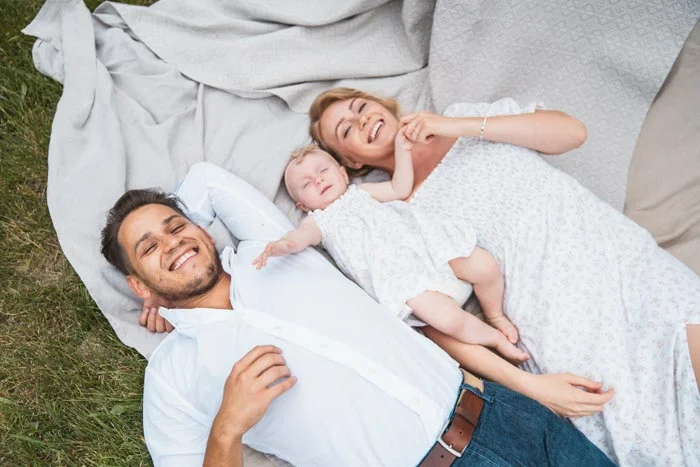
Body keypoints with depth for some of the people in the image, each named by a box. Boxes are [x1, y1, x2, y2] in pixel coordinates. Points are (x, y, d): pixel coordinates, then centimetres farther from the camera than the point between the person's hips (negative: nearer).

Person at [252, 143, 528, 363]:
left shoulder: (360, 192, 27)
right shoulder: (319, 221, 13)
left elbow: (400, 189, 21)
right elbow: (301, 236, -10)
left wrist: (402, 150, 14)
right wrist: (281, 245, -33)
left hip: (424, 242, 5)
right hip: (399, 278, -4)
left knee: (486, 267, -11)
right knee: (448, 318, -26)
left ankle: (495, 315, 19)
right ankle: (495, 338, 2)